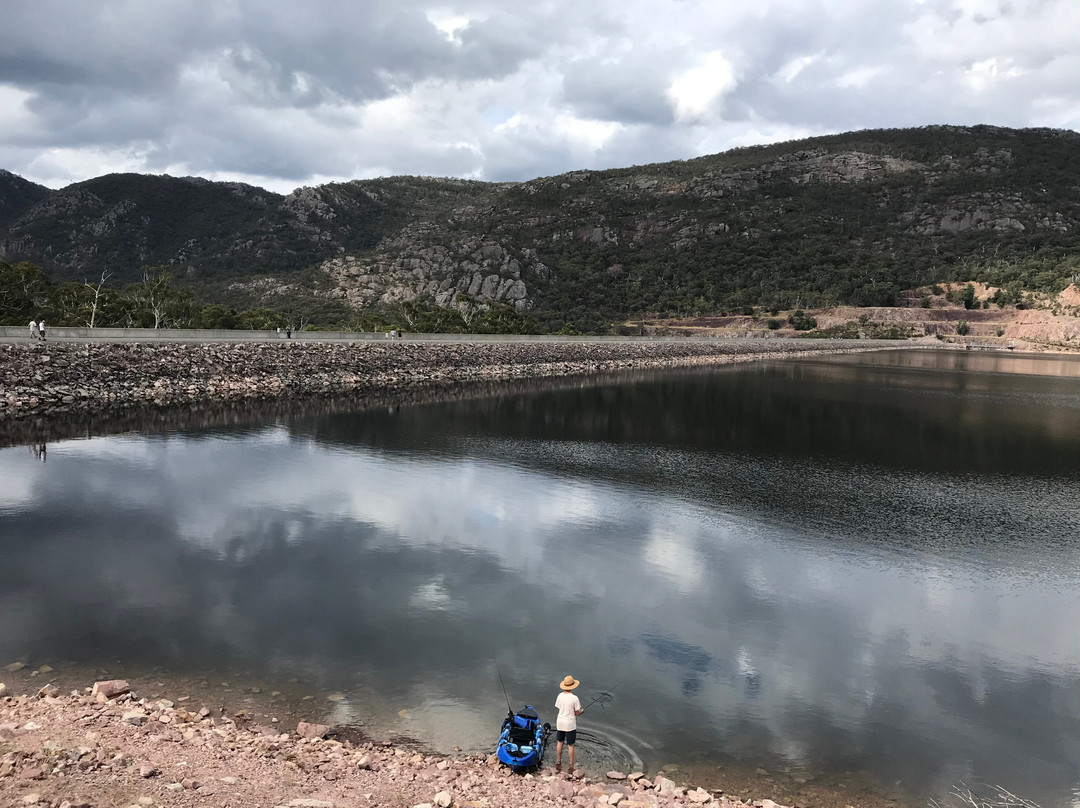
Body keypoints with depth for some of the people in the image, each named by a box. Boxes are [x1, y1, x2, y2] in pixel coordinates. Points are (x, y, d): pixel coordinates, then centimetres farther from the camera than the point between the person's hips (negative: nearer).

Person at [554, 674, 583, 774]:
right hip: (570, 724, -4)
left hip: (560, 723, 4)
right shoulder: (574, 698, -20)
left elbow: (558, 708, 3)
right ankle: (571, 766, 17)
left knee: (559, 742, 20)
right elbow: (577, 713, -13)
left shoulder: (560, 696, -7)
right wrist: (582, 711, 8)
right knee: (570, 745, 9)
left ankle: (558, 763, 30)